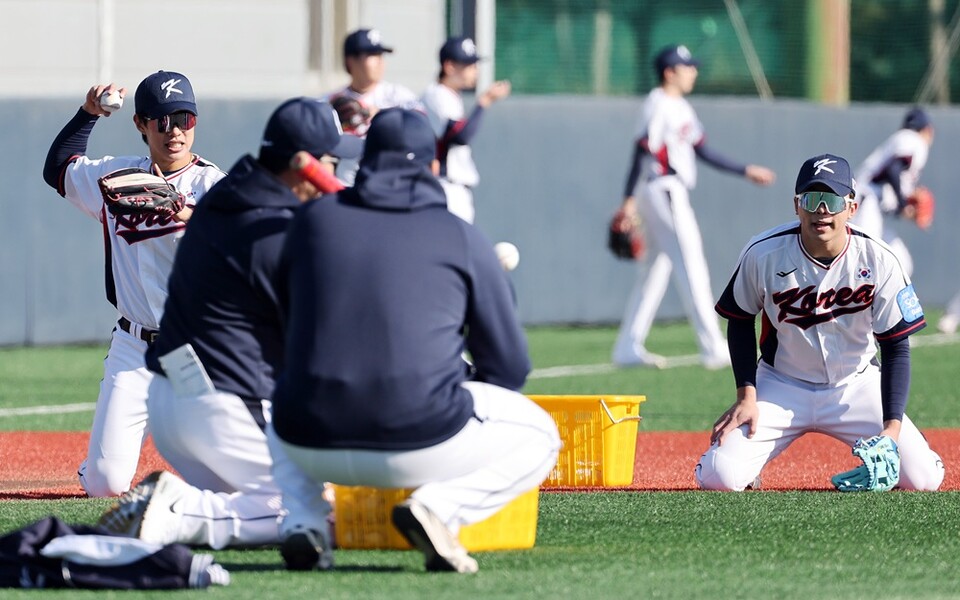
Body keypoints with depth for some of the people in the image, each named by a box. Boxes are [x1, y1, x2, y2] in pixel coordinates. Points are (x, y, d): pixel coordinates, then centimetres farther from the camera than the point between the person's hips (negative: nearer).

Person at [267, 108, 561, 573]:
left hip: (312, 447, 3)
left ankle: (303, 522, 9)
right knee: (538, 437, 20)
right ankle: (438, 507, -7)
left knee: (283, 417, 40)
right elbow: (509, 366, 10)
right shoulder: (463, 239, 5)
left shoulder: (312, 220, 12)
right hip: (419, 446, -3)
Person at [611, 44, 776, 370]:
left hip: (673, 194, 10)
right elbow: (643, 150, -17)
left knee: (658, 271, 11)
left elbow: (702, 151, 20)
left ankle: (628, 349, 14)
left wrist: (745, 171, 19)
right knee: (691, 268, -9)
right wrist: (629, 199, -22)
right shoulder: (658, 105, -12)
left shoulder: (681, 108, 17)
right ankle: (713, 349, -10)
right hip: (664, 193, -10)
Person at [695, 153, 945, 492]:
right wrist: (746, 394, -8)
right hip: (782, 388, 0)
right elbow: (740, 321, 1)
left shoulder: (878, 260, -16)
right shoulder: (763, 255, -17)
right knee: (719, 476, -21)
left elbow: (896, 347, -11)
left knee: (923, 477, -17)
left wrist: (892, 426, -21)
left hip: (856, 389, 0)